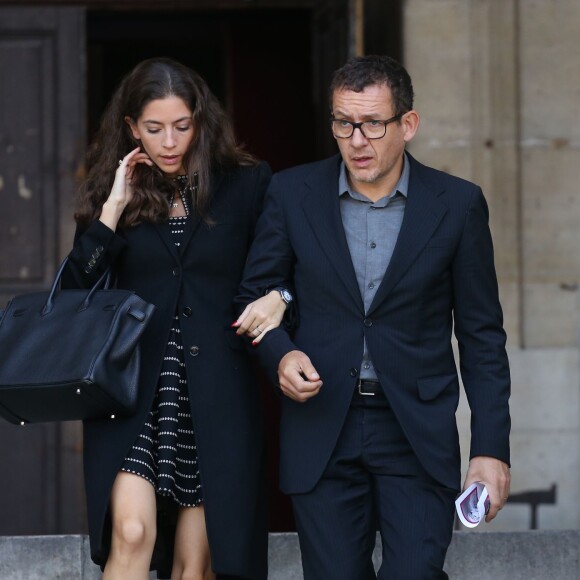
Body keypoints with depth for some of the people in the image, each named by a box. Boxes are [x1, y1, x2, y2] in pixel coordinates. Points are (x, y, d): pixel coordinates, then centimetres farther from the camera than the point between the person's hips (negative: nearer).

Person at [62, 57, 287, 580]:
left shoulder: (246, 185, 5)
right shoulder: (111, 193, 10)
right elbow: (75, 290, 1)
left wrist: (278, 300, -13)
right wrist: (114, 210, -5)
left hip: (216, 395, 0)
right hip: (134, 391, 0)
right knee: (131, 532, -17)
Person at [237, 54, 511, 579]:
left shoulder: (457, 205, -1)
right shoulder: (293, 193, 2)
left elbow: (482, 336, 2)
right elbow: (255, 294, 11)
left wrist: (492, 449, -3)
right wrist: (282, 354, -11)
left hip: (418, 434, -1)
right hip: (322, 428, 1)